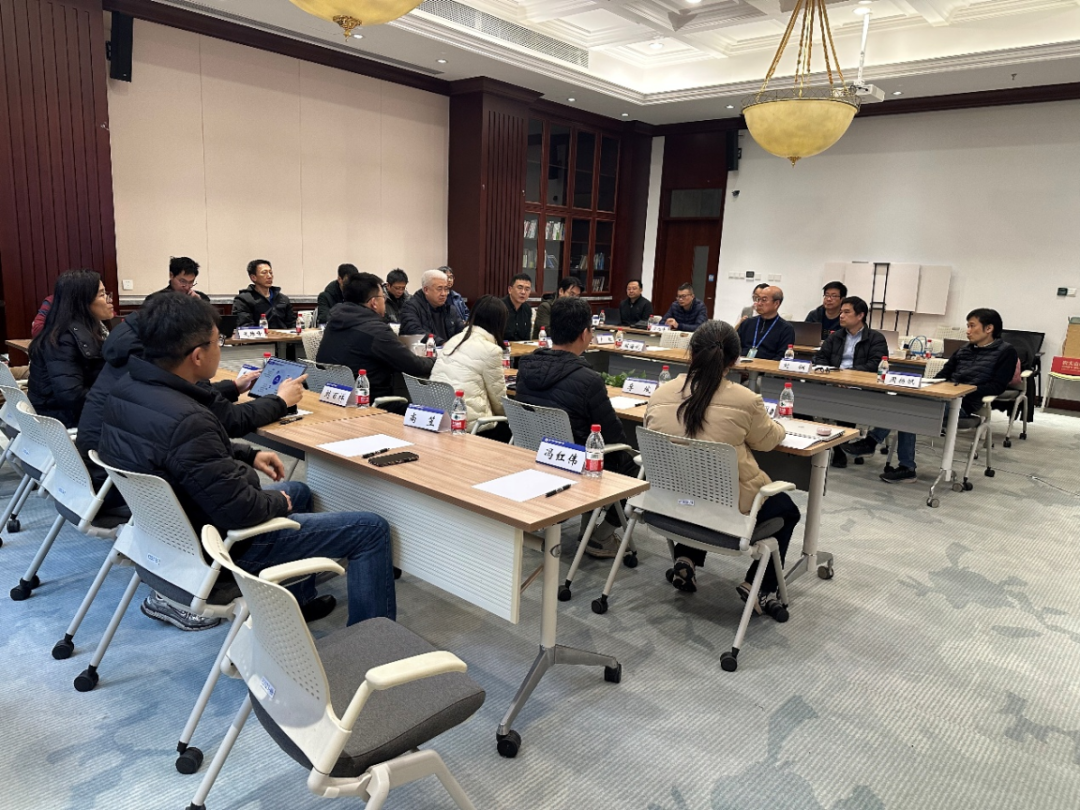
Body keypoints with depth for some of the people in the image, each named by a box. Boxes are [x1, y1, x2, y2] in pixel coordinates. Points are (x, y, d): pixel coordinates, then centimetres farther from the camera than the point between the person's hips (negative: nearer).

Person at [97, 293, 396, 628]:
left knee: (299, 490, 33)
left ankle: (298, 600, 43)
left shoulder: (128, 389, -6)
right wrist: (279, 502, -10)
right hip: (222, 543, -10)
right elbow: (239, 510, -30)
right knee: (372, 529, -5)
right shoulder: (187, 422, -36)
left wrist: (248, 455, 7)